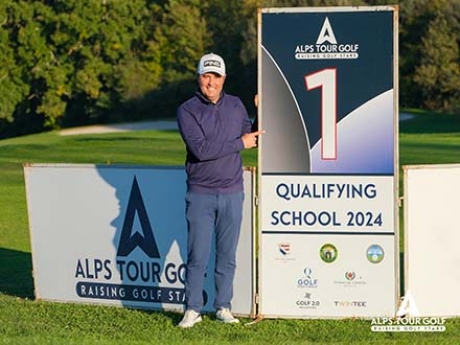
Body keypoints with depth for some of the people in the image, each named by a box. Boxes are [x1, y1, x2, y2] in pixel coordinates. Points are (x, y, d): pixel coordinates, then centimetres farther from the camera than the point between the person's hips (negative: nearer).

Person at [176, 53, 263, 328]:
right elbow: (201, 149, -18)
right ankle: (193, 310, 6)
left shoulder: (236, 105, 8)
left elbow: (251, 137, 18)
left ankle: (223, 307, 17)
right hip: (200, 194, -3)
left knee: (227, 256, 8)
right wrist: (239, 143, -13)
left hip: (232, 193, 3)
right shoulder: (187, 110, -6)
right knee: (198, 256, -2)